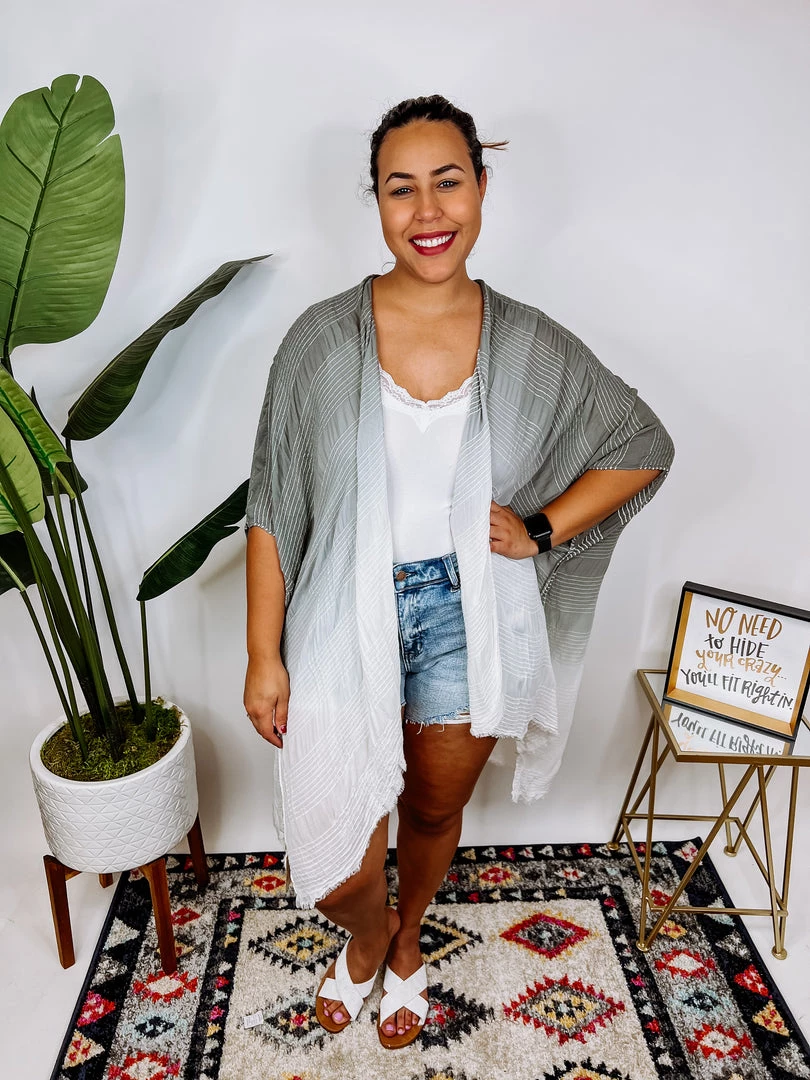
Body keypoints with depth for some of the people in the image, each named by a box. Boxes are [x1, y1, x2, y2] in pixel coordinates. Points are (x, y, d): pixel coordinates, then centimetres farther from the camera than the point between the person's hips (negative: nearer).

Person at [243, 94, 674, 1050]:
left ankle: (406, 943, 58)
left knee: (434, 811, 22)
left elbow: (645, 446, 7)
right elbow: (273, 511, -6)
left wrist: (543, 529, -6)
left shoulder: (531, 348, -5)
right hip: (348, 622, -1)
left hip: (466, 621, 2)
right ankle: (367, 939, 45)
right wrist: (265, 656, -6)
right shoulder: (322, 339, -9)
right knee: (340, 865, 4)